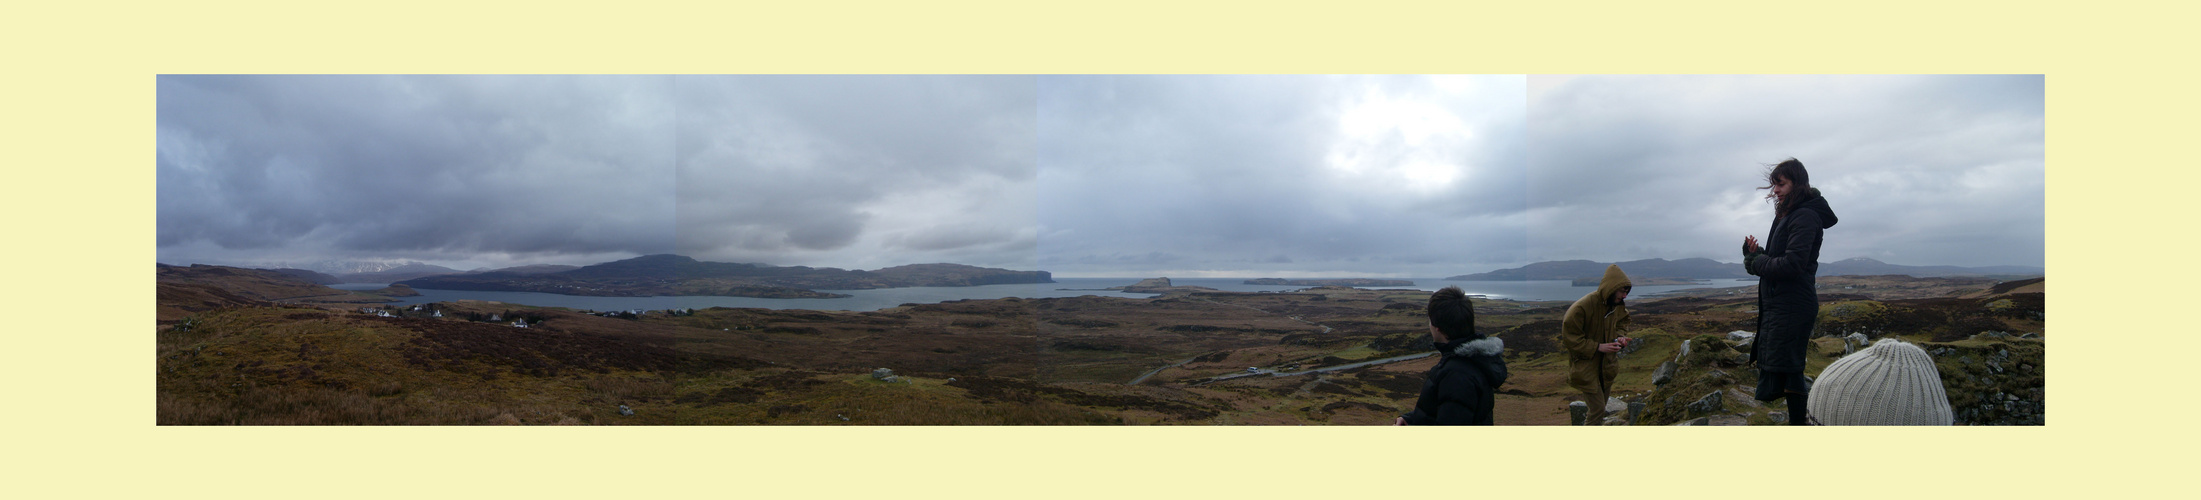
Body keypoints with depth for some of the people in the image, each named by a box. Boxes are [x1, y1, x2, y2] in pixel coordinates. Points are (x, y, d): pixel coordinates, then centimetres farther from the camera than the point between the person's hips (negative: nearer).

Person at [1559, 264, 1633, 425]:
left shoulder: (1617, 306, 0)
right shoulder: (1582, 307, -25)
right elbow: (1569, 338, -20)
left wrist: (1618, 339, -4)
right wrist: (1598, 347, -24)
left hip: (1606, 366, 8)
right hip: (1585, 367, -8)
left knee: (1601, 408, 15)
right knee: (1597, 409, -9)